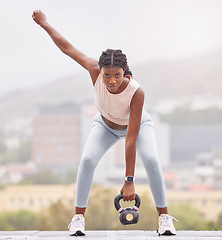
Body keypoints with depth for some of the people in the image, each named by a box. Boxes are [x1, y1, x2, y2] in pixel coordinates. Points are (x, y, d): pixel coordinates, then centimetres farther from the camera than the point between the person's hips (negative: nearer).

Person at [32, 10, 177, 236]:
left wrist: (129, 181, -41)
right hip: (105, 124, 2)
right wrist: (44, 23, -11)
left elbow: (131, 139, -41)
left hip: (137, 124, -2)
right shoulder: (95, 71, -36)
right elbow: (67, 47, -20)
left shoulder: (136, 92, -42)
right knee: (87, 159, -22)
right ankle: (78, 216, -9)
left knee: (151, 160, -26)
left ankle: (164, 216, -11)